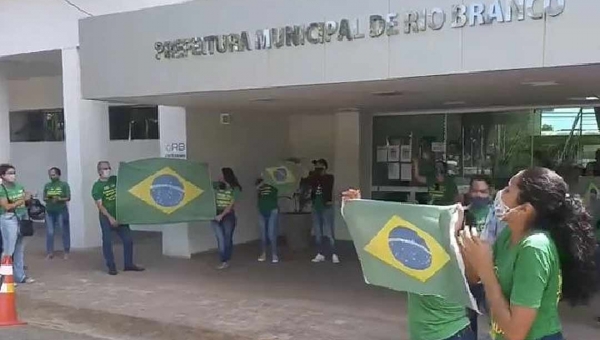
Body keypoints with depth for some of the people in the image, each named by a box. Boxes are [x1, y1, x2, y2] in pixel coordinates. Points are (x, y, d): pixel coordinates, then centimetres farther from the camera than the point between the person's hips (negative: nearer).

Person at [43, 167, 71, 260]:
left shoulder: (64, 184, -2)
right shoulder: (47, 185, 7)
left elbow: (68, 198, -6)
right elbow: (44, 198, 8)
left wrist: (59, 199, -21)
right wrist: (48, 199, -14)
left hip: (61, 211, -3)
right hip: (50, 211, 3)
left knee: (65, 232, 2)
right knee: (49, 232, 4)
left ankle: (66, 252, 12)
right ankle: (50, 252, 12)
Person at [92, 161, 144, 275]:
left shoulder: (114, 179, 6)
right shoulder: (97, 186, -9)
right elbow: (99, 205, -14)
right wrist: (110, 217, -22)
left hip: (120, 216, 5)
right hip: (106, 218, -5)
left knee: (128, 240, 4)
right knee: (107, 242, -1)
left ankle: (128, 264, 14)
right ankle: (111, 267, 7)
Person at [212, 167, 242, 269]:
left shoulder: (235, 189, -3)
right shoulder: (217, 185, 5)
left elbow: (231, 204, -9)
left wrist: (222, 215, -15)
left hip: (228, 215, -1)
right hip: (216, 214, 1)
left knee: (227, 238, 2)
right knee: (221, 238, -8)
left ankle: (226, 261, 14)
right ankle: (224, 261, -1)